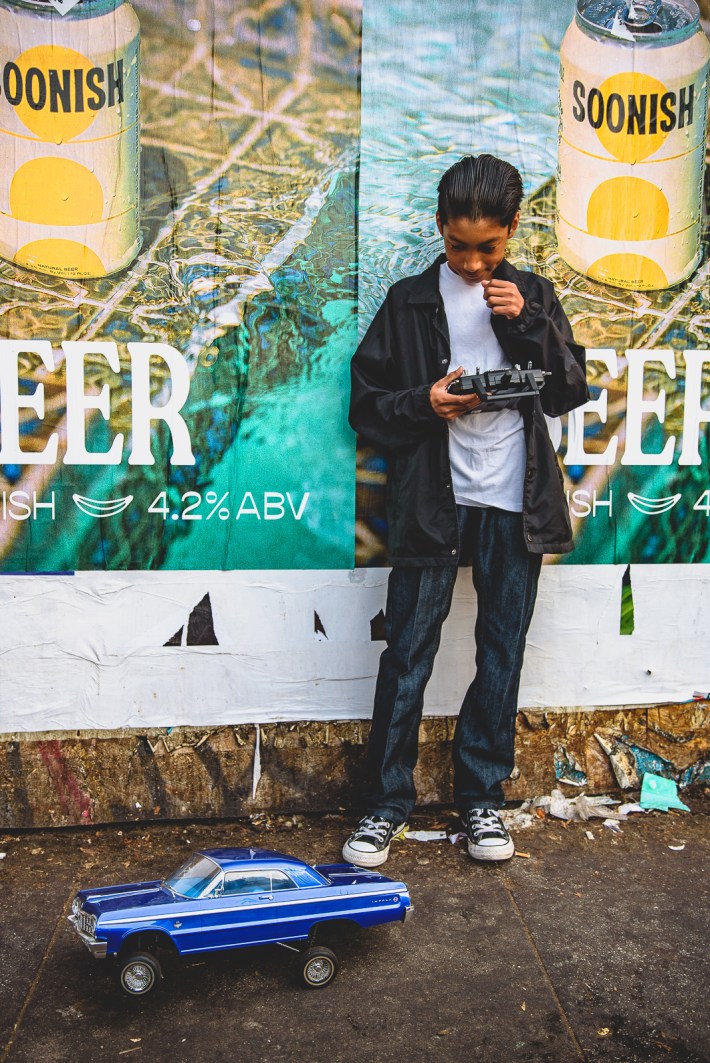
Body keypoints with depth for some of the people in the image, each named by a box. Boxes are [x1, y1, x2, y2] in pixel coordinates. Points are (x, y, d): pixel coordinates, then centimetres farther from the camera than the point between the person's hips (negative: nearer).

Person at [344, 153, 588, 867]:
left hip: (515, 505, 2)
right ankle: (387, 803, 16)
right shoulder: (410, 301, 4)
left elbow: (571, 393, 5)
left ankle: (482, 797, 25)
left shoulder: (534, 296, 10)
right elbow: (366, 402, 3)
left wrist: (527, 324, -8)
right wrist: (423, 403, -16)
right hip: (431, 501, -2)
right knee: (407, 655, 1)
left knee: (502, 654, 9)